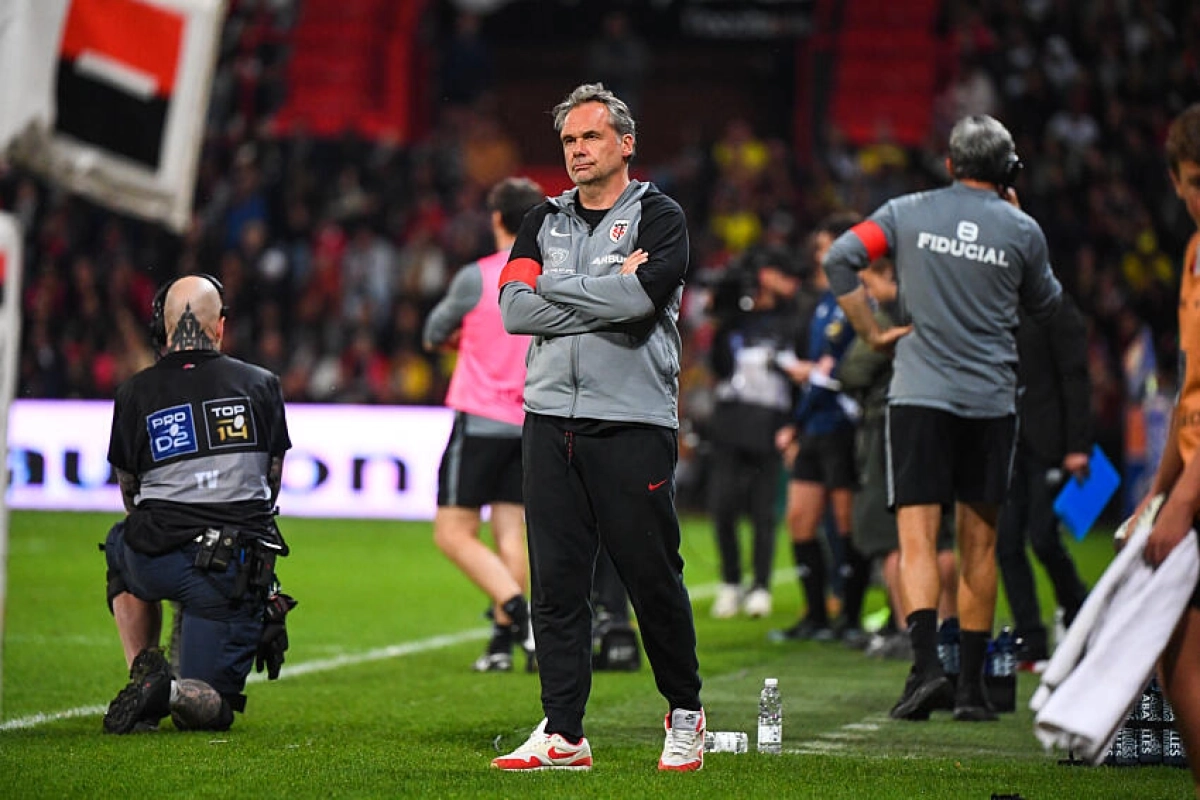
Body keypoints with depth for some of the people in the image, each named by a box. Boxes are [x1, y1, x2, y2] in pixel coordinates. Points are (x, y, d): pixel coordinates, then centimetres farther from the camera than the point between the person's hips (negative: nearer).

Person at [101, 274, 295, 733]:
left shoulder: (135, 393, 3)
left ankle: (145, 673, 18)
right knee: (210, 709, 12)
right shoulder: (261, 385, 6)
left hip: (154, 562, 0)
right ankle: (170, 694, -25)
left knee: (122, 544, 39)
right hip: (238, 571, 0)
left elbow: (129, 493, 14)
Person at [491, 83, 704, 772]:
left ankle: (686, 710, 17)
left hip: (633, 423, -4)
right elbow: (514, 309, 1)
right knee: (557, 580, 1)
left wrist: (553, 288, -7)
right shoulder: (545, 222, 16)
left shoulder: (659, 217, 2)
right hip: (552, 420, 4)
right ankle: (563, 734, 5)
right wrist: (607, 293, -7)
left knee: (654, 577, -2)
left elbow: (641, 295, -18)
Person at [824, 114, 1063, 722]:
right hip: (991, 400, 1)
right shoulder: (1022, 231, 1)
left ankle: (927, 664, -24)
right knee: (979, 546, 9)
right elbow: (1044, 305, 17)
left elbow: (840, 258, -8)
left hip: (919, 394, -1)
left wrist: (872, 333, 1)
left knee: (917, 538, -4)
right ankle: (972, 685, 11)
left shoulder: (908, 212, 2)